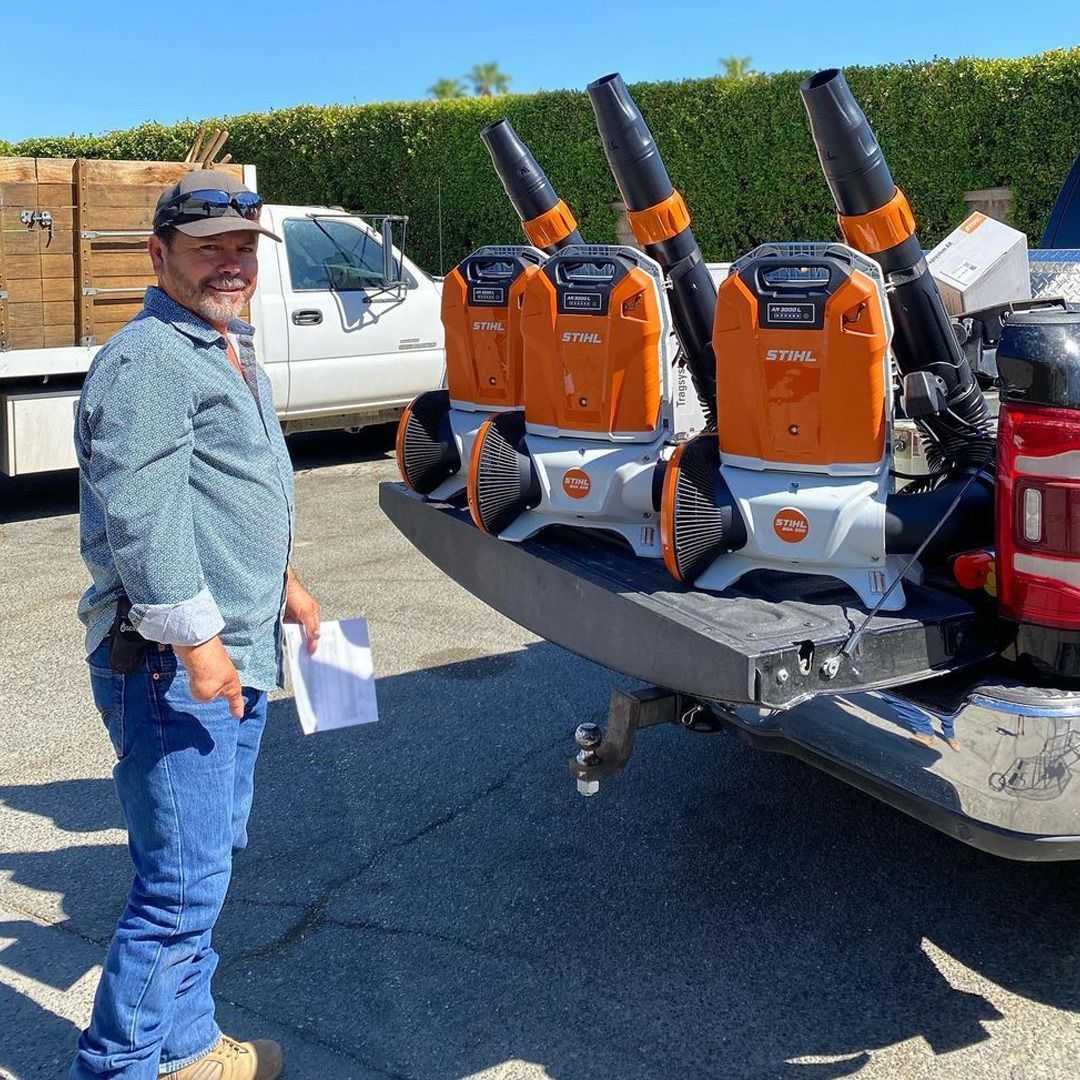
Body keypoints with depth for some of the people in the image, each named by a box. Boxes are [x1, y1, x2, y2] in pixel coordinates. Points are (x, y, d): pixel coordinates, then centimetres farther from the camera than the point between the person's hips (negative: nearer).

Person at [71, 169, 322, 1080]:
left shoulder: (230, 351, 18)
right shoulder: (149, 360, -15)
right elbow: (141, 516, -23)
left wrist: (282, 585, 28)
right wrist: (196, 638, -24)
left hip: (235, 659, 10)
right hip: (173, 666, -10)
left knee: (206, 861, 19)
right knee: (183, 884, -5)